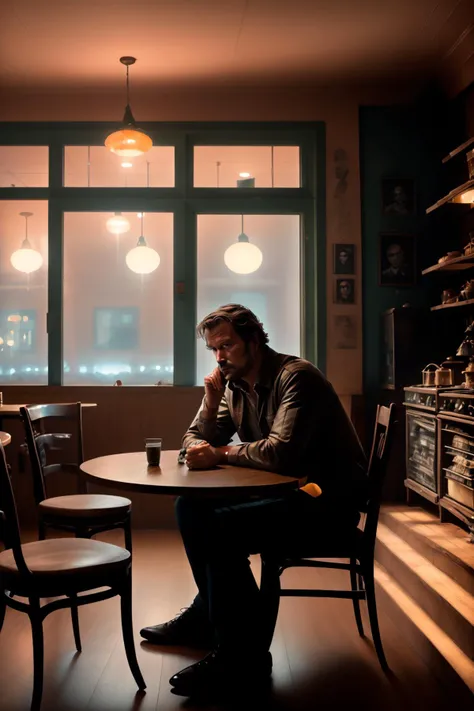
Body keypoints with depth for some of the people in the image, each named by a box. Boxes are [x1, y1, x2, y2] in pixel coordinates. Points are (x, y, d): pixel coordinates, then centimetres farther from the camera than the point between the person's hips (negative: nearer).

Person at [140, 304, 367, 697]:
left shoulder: (295, 376, -19)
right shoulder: (234, 385, 6)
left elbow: (279, 453, -30)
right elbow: (197, 442, 8)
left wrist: (221, 453, -15)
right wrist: (211, 402, -11)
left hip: (328, 500, -9)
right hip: (282, 491, 9)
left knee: (222, 528, -24)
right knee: (190, 506, 3)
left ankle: (243, 657, -9)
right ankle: (209, 614, 20)